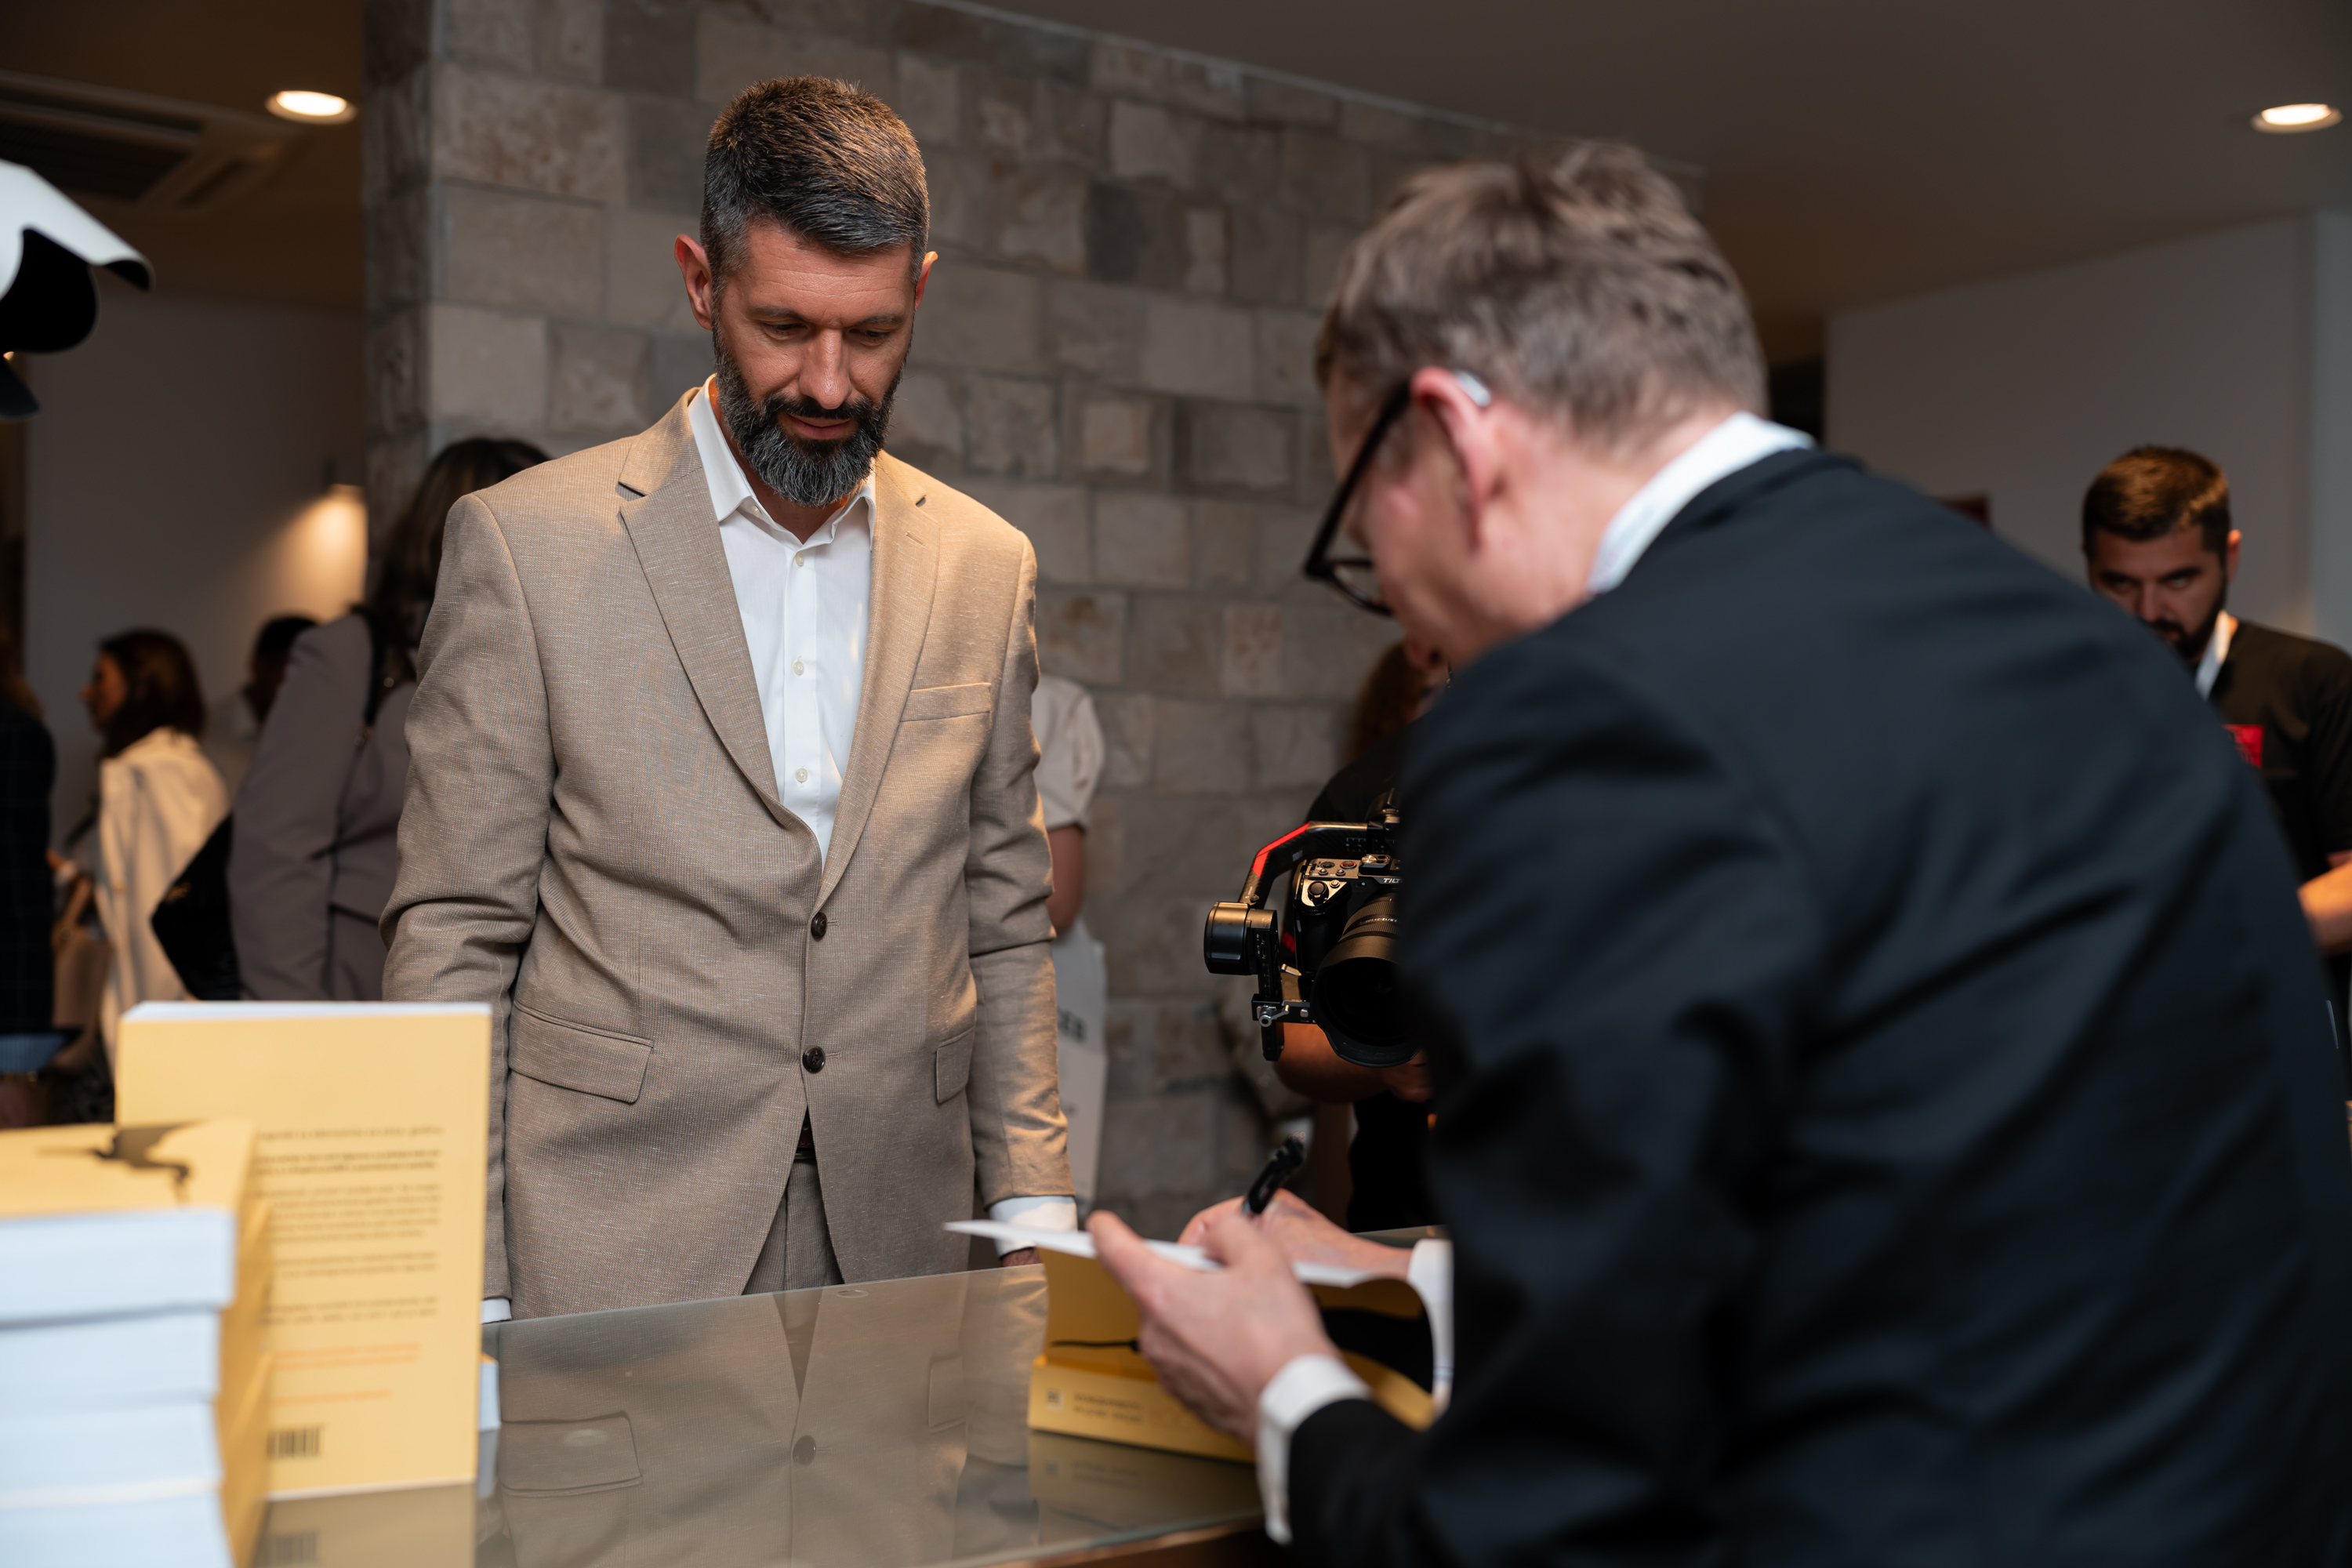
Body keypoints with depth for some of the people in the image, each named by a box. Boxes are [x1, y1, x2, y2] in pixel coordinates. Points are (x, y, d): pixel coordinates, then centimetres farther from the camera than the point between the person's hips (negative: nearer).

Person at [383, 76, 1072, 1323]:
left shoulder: (988, 567, 7)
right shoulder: (525, 542, -3)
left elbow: (1002, 926, 11)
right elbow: (452, 936, -2)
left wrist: (1035, 1215, 4)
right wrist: (467, 1292, -6)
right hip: (611, 1265, -2)